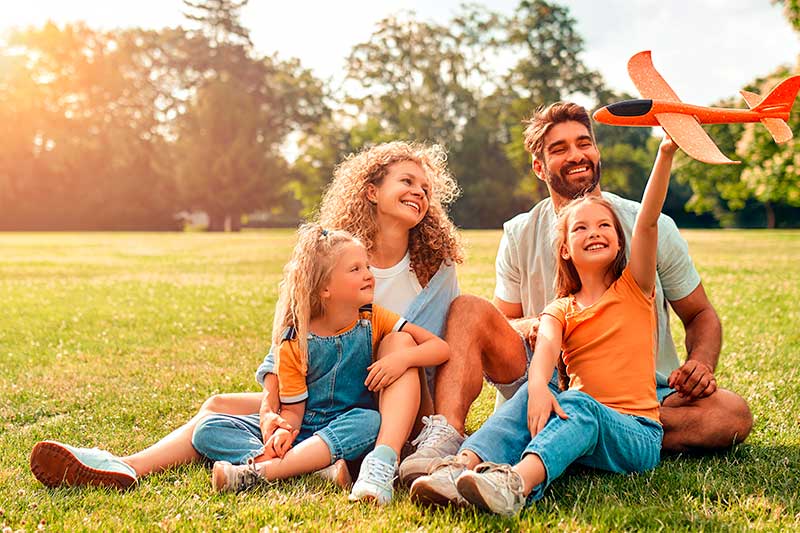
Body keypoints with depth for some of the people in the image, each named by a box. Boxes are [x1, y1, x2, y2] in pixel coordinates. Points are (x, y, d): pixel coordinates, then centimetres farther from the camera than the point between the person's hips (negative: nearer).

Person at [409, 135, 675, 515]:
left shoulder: (634, 288, 9)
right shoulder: (560, 310, 13)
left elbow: (648, 221, -7)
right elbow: (546, 347, -11)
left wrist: (665, 154, -20)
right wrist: (538, 387, -34)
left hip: (637, 436, -3)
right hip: (576, 423, 3)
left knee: (581, 408, -34)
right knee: (531, 397, -26)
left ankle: (516, 484, -62)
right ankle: (463, 466, -49)